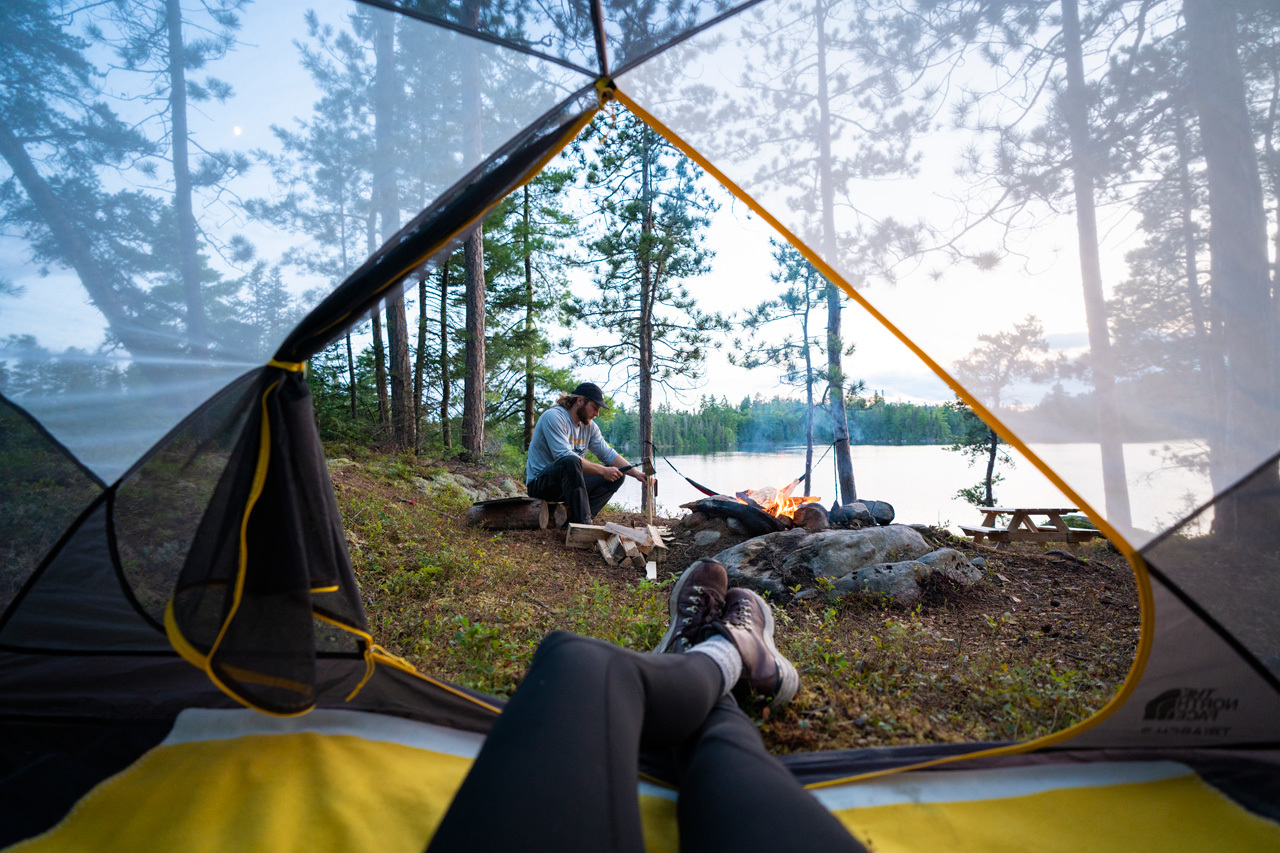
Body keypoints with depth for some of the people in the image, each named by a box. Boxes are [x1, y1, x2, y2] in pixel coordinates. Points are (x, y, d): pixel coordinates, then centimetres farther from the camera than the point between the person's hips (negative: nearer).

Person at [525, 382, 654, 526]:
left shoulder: (589, 426, 10)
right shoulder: (553, 417, -16)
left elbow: (608, 453, 7)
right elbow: (564, 457, -27)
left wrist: (636, 473, -8)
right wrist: (603, 471, -25)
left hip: (570, 481, 9)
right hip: (540, 483, -8)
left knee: (616, 476, -3)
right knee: (571, 462, -37)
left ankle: (573, 521, -16)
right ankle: (582, 524, -31)